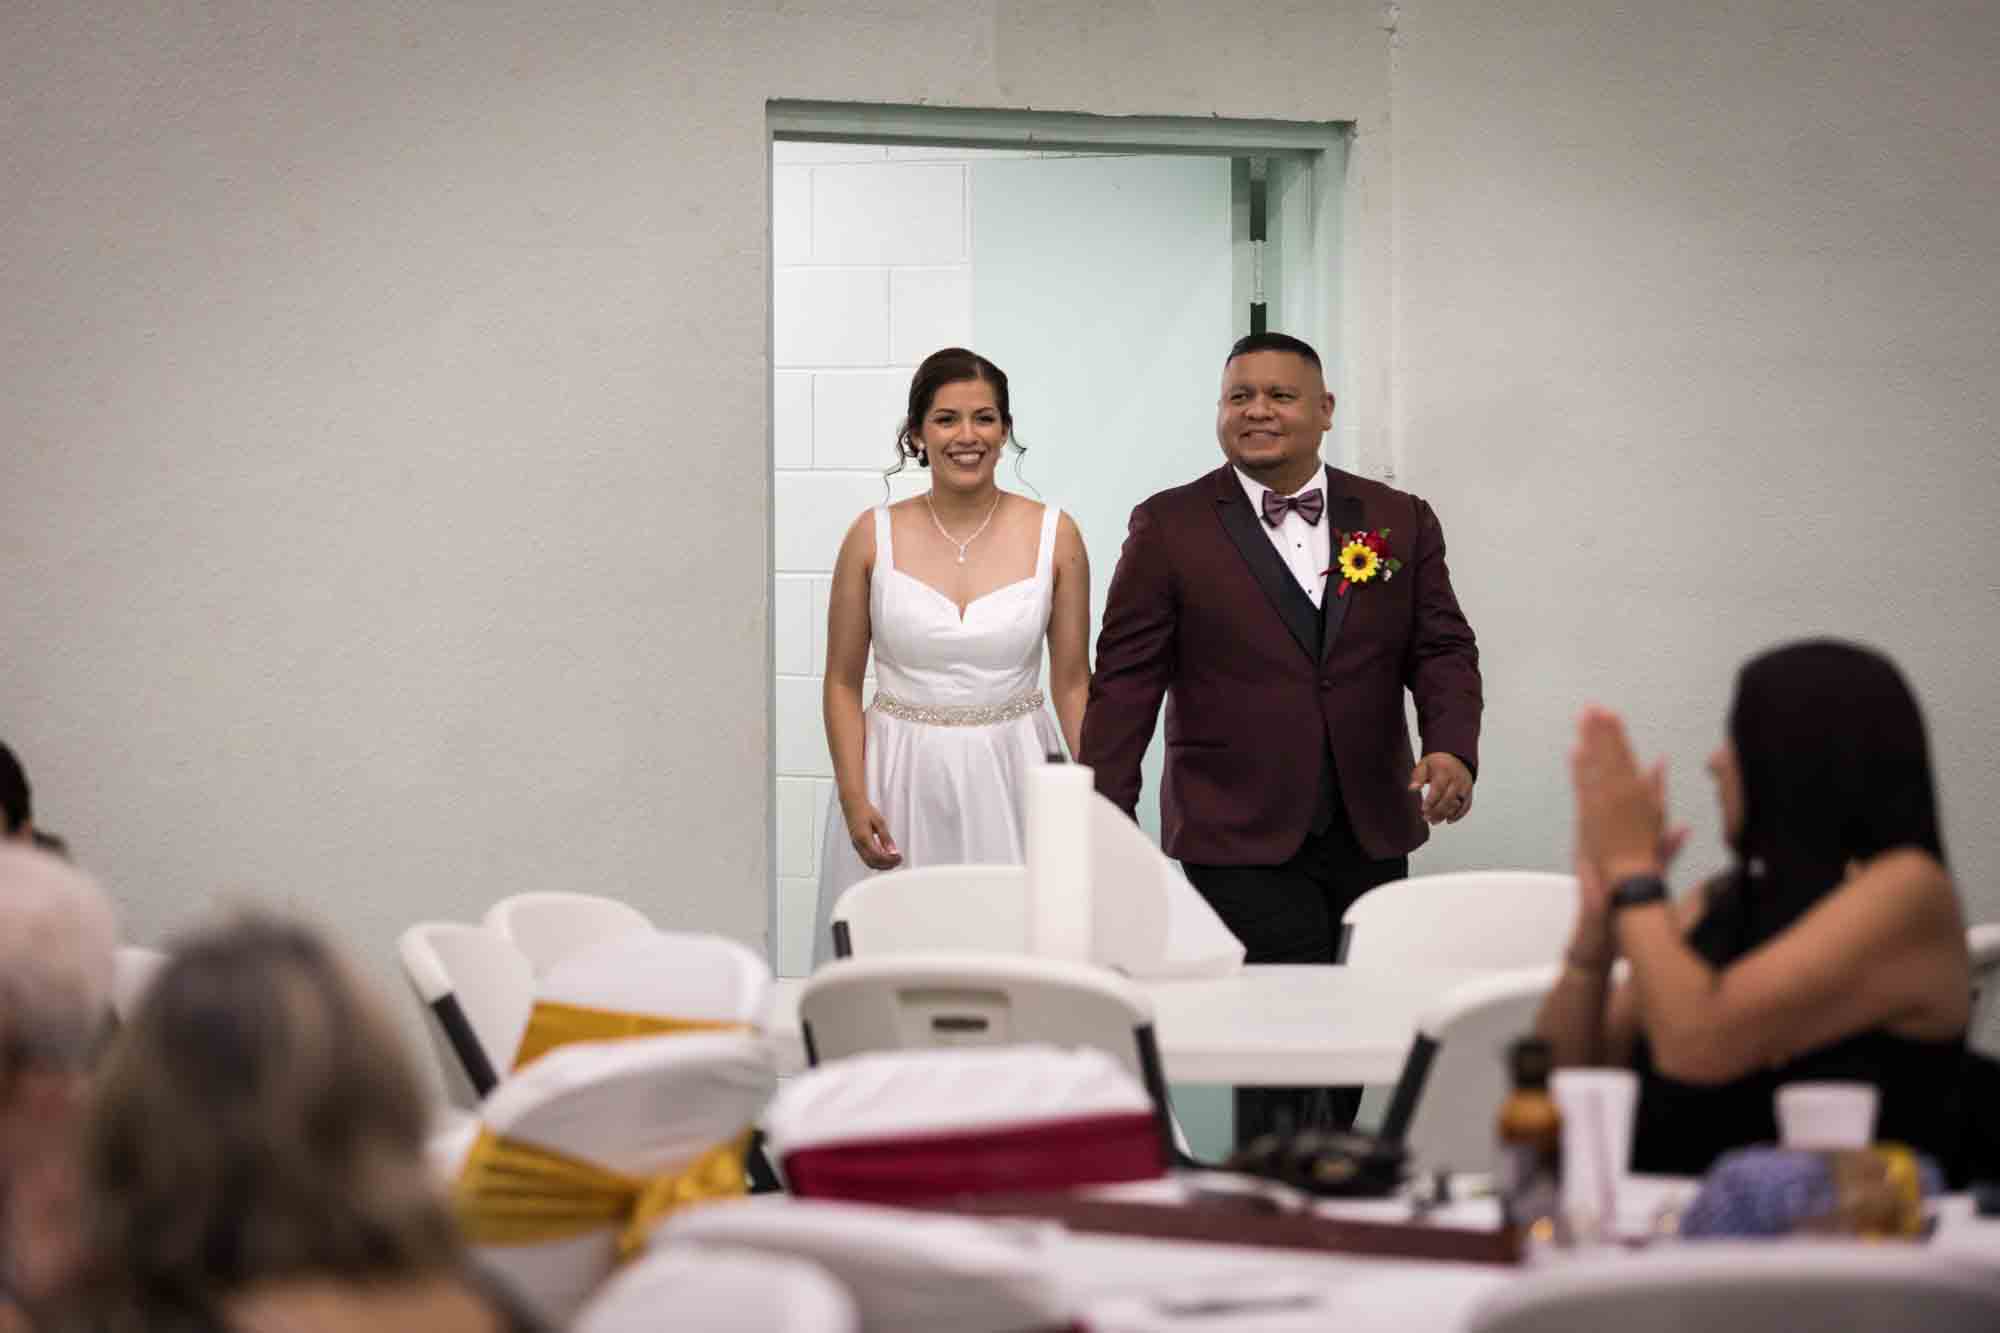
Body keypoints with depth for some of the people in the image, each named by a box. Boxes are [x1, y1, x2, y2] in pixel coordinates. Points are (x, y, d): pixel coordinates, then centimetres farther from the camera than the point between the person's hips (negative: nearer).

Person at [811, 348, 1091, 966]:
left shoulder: (1053, 535, 1)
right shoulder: (874, 537, 0)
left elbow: (1072, 683, 5)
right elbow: (843, 681, 4)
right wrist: (853, 798, -6)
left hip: (1012, 778, 0)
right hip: (899, 780, 0)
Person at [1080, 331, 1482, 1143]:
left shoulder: (1400, 522, 9)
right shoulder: (1169, 528, 0)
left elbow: (1443, 648, 8)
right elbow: (1126, 679, -1)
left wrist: (1453, 747, -12)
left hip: (1372, 835, 4)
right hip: (1240, 840, -4)